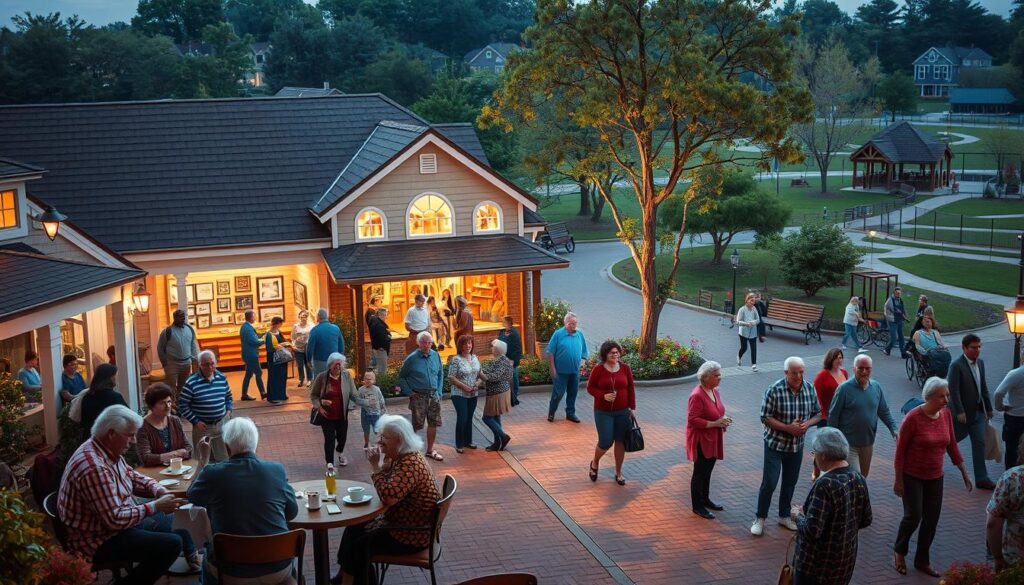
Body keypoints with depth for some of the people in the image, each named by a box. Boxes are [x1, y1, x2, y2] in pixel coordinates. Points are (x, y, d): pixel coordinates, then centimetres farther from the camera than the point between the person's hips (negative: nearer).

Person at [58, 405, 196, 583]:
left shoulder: (108, 450, -1)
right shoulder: (94, 467, -32)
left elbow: (131, 476, 17)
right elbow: (115, 519, -32)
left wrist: (158, 490, -2)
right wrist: (156, 506, -23)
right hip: (100, 540, -11)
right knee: (172, 544, -19)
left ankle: (194, 560, 41)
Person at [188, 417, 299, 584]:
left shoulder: (213, 473, -12)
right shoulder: (277, 469, -9)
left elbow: (192, 497, 11)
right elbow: (292, 512, 6)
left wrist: (203, 459, 20)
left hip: (232, 572, -1)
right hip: (278, 570, 1)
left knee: (208, 560, 33)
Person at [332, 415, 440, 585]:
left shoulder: (410, 464, -28)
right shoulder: (399, 457, 3)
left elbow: (388, 497, -35)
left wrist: (376, 467, -27)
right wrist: (384, 464, -6)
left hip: (413, 534, -10)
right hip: (400, 521, 10)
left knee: (361, 543, -10)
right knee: (354, 528, 10)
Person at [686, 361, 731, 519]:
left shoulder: (715, 391, 5)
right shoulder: (697, 395, -23)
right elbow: (693, 420, -25)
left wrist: (723, 420, -2)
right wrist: (715, 423, -25)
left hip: (713, 440, 8)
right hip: (701, 441, -8)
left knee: (707, 470, 20)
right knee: (700, 472, 2)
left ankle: (705, 499, 35)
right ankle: (697, 506, 13)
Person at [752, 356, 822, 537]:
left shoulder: (810, 389, -4)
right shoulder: (774, 390, -19)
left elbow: (817, 413, 5)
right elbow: (765, 417, -16)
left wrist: (807, 424, -16)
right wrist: (788, 428, -24)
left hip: (797, 445, 5)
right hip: (775, 444, -5)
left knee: (790, 482, 16)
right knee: (769, 483, -2)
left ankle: (784, 516, 33)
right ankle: (760, 519, 13)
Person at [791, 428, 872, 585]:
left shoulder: (825, 484, -26)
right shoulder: (858, 478, -3)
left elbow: (811, 530, -27)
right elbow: (866, 521, 8)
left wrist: (799, 514, -9)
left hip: (817, 565, -7)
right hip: (847, 560, 7)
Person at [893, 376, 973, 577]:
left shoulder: (946, 414, -3)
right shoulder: (913, 417, -20)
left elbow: (952, 446, 7)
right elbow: (900, 449, -14)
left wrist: (964, 473, 7)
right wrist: (898, 481, -12)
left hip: (935, 477, 5)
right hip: (912, 476, -5)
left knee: (932, 520, 8)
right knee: (913, 516, -8)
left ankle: (922, 560, 25)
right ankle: (899, 552, 19)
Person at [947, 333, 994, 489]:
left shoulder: (980, 362, 7)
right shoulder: (956, 365, -17)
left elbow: (984, 387, 14)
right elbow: (953, 390, -20)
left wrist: (988, 407, 14)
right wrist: (959, 412, -23)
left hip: (978, 411, 7)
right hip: (962, 413, -7)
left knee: (979, 444, 4)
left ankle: (981, 478, 7)